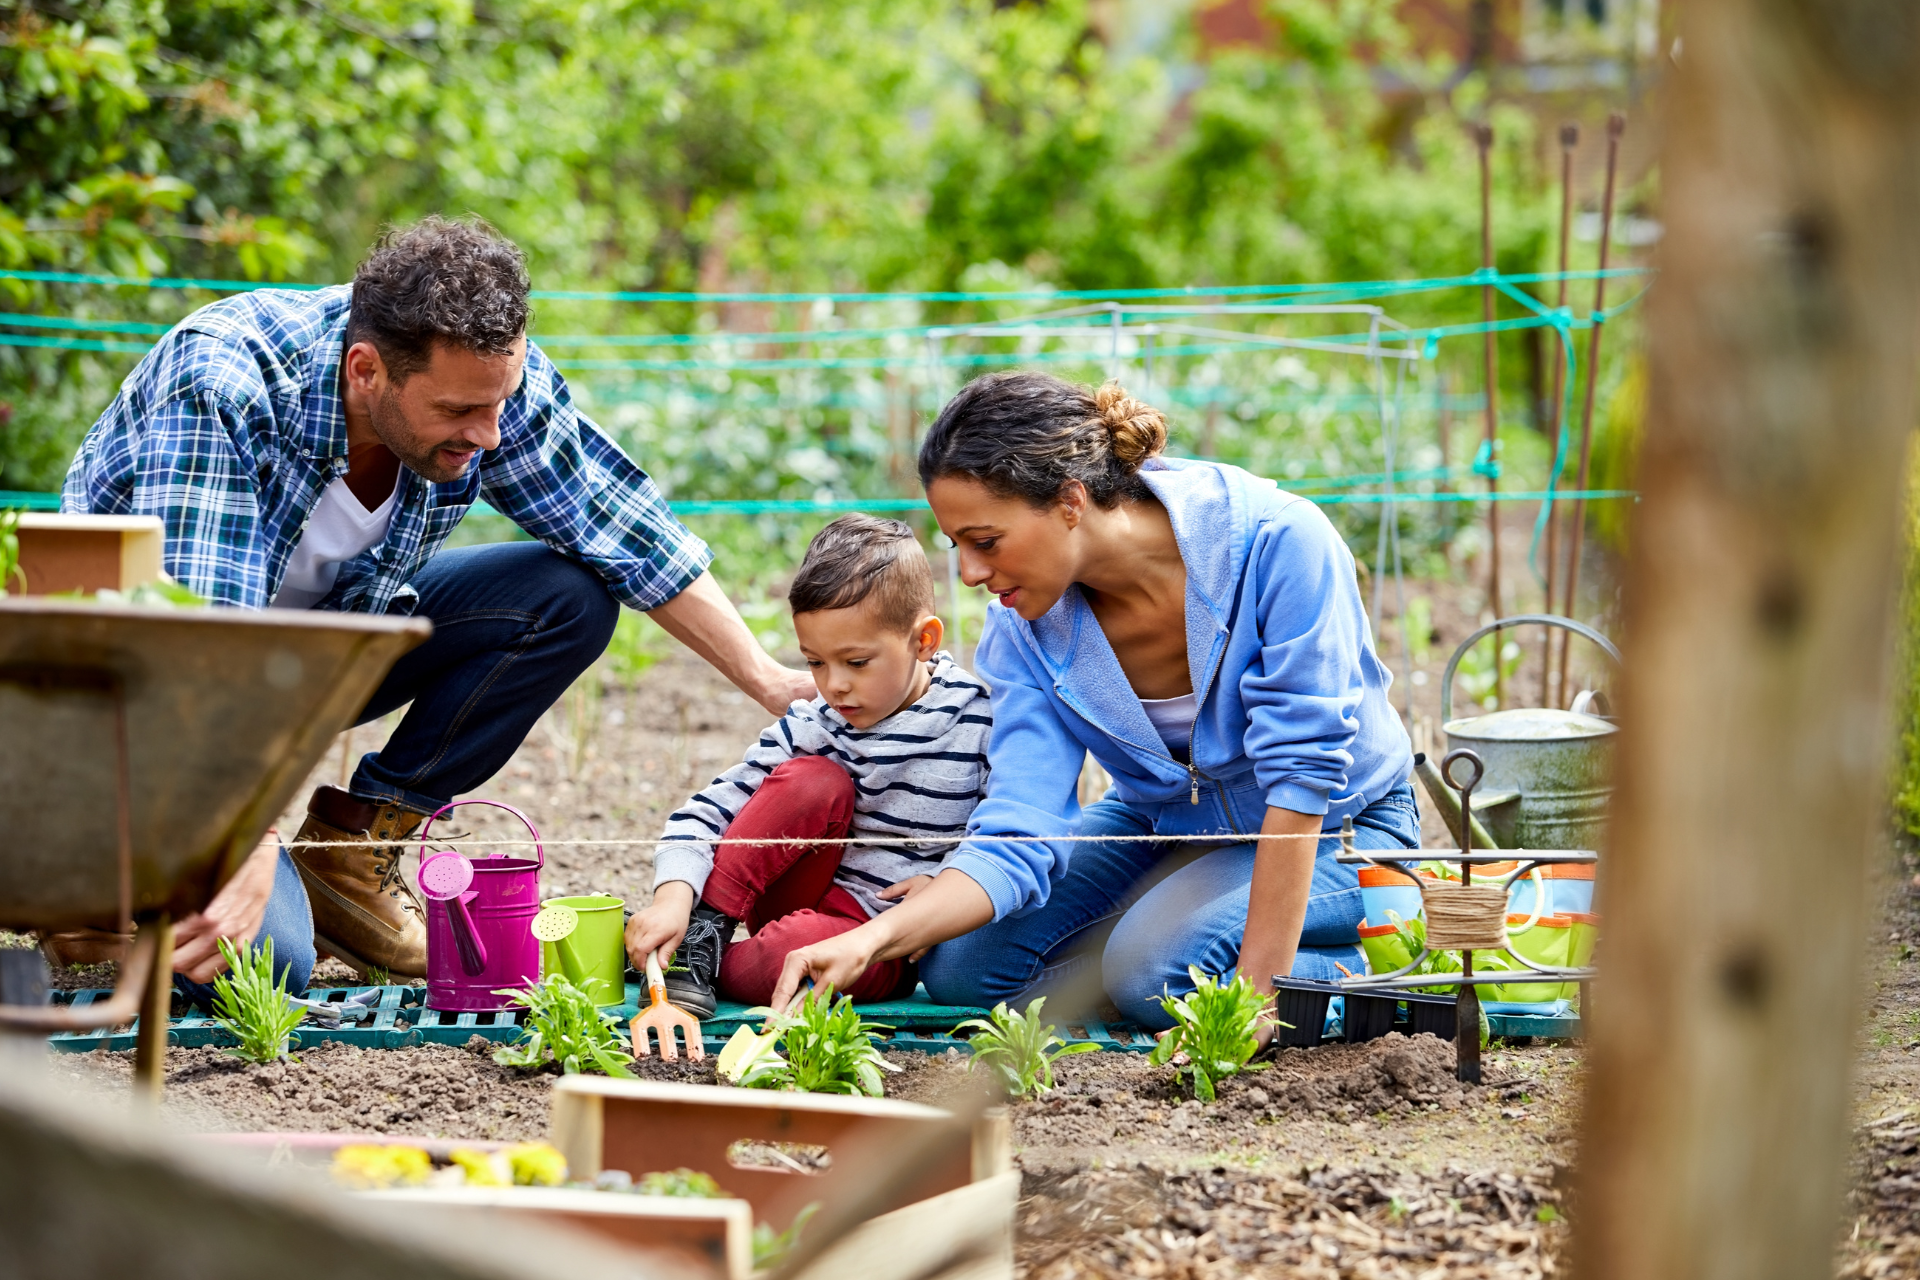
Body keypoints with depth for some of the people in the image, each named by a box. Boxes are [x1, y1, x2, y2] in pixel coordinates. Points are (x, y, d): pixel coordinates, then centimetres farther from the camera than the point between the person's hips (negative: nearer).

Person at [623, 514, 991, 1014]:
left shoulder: (979, 722, -10)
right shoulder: (812, 726, -5)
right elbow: (711, 810, -9)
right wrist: (673, 896, -26)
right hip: (795, 898, 3)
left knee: (795, 952, -37)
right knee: (815, 781, -25)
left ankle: (705, 965, -8)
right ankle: (703, 930, -17)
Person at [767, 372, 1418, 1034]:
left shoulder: (1277, 540, -31)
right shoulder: (1023, 625, -15)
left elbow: (1303, 771, -29)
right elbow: (1016, 839, -20)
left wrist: (1260, 985, -31)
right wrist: (873, 939, -37)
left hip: (1337, 826, -6)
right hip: (1163, 824, 6)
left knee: (1155, 965, -30)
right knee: (959, 966, -11)